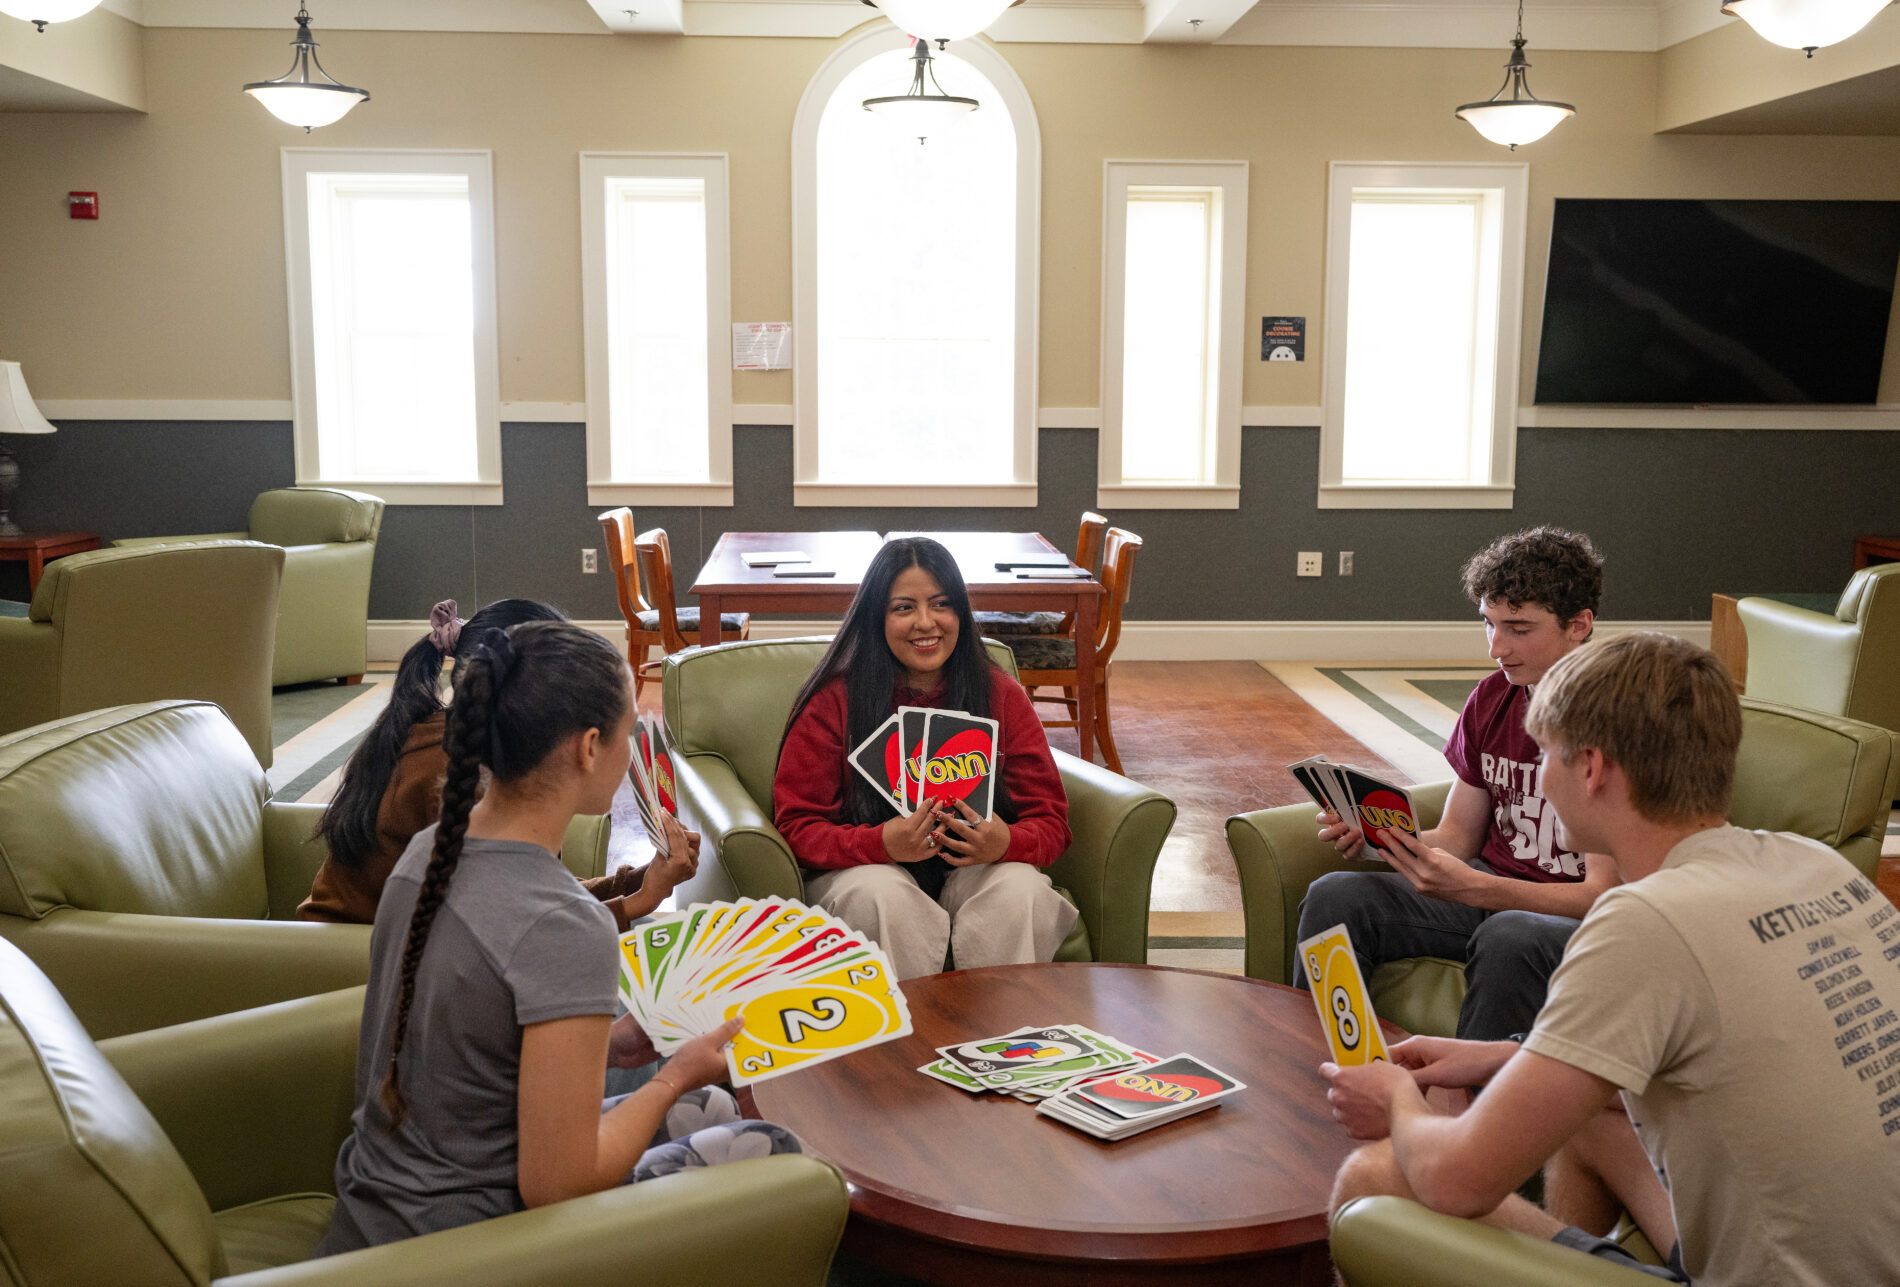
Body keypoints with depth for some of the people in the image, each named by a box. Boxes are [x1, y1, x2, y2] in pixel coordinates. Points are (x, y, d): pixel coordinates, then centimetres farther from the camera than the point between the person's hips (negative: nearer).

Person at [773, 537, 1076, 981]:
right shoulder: (834, 701, -4)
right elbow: (797, 826, -6)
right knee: (883, 895, -34)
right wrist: (883, 843, -25)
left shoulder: (1001, 695, 2)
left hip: (974, 869, 2)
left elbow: (1051, 821, 2)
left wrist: (1006, 843, -22)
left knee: (1022, 890, -30)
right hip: (868, 868, -1)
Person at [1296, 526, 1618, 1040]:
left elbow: (1607, 895, -20)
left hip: (1582, 918, -6)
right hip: (1488, 891, 6)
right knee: (1335, 895, -15)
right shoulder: (1492, 699, 4)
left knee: (1507, 938, -39)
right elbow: (1456, 837, 9)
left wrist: (1472, 887, -33)